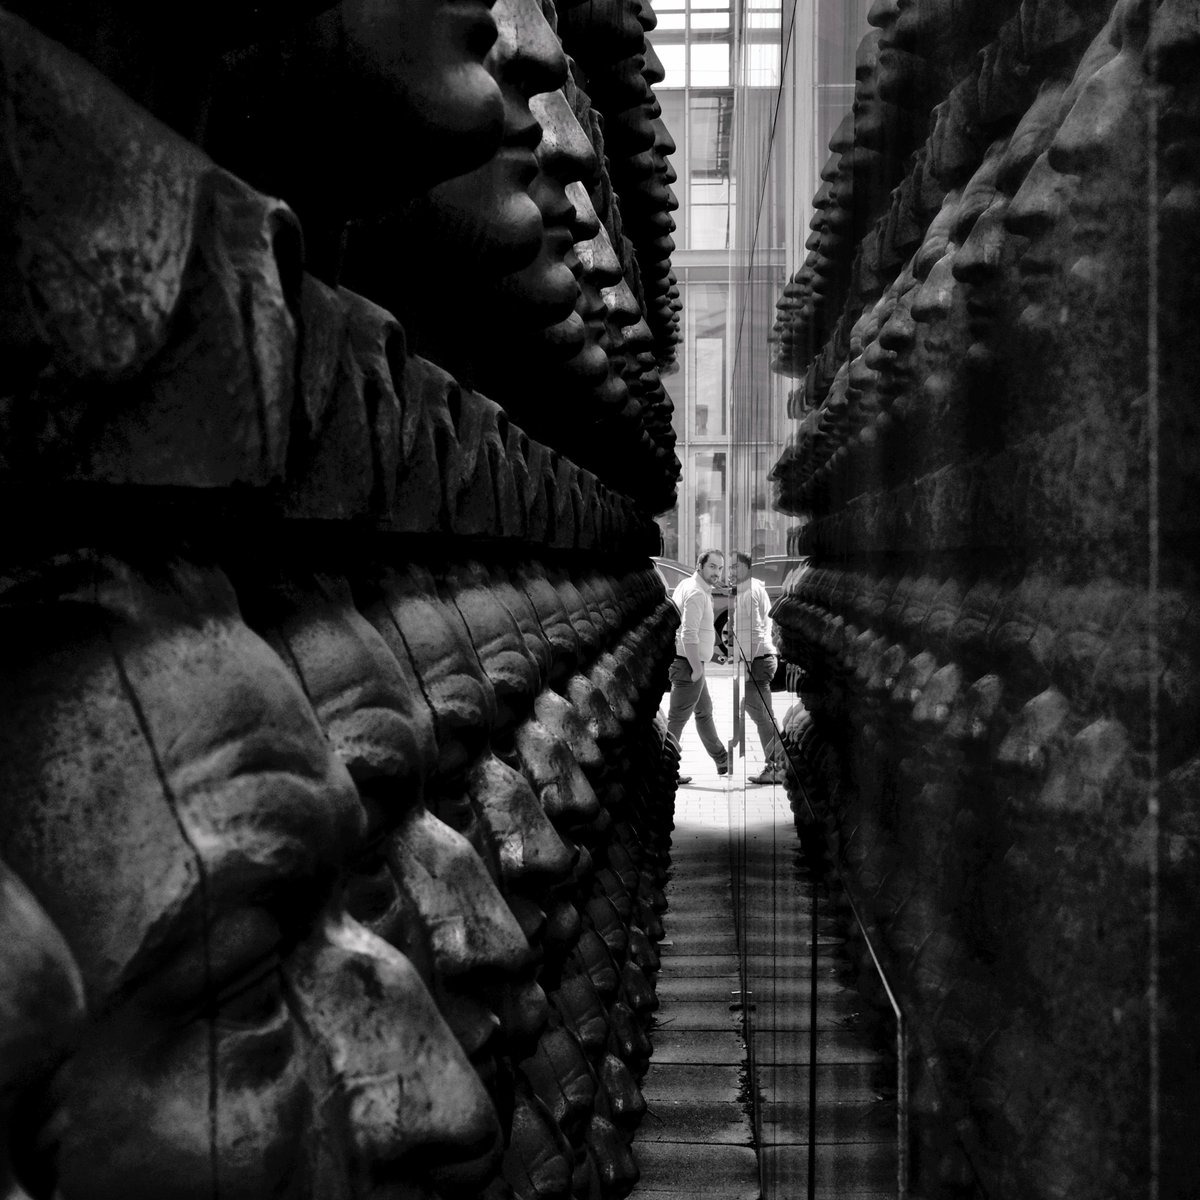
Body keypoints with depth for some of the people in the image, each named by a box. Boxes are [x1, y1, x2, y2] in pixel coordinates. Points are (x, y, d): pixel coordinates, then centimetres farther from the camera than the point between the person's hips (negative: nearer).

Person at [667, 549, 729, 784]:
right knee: (677, 719, -5)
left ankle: (722, 762, 35)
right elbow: (689, 635, -27)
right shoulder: (696, 593, -20)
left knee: (704, 711, 21)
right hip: (688, 663, -11)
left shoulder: (686, 584, 11)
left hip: (690, 664, 11)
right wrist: (697, 669, -23)